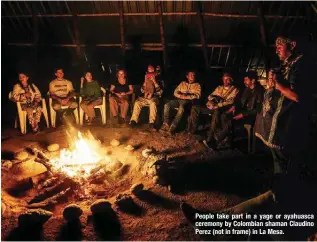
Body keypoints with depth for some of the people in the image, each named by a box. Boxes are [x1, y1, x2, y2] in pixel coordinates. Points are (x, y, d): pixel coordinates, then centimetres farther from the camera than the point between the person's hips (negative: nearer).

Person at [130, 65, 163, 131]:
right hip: (145, 98, 3)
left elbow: (160, 92, -6)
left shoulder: (158, 82, 11)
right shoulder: (146, 82, 19)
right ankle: (133, 121, -31)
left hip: (154, 98, -3)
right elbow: (142, 91, 8)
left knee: (153, 103, -38)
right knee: (137, 102, -27)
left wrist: (154, 82, -10)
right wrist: (145, 82, -3)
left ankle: (151, 123, -45)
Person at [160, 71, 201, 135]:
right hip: (179, 99, 4)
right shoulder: (182, 83, 23)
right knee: (167, 105, -25)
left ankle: (173, 127, -39)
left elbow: (197, 96, -2)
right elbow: (175, 92, 14)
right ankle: (166, 124, -24)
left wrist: (186, 97, -15)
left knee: (181, 108, -39)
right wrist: (181, 95, -8)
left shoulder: (197, 85, 14)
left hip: (188, 101, -4)